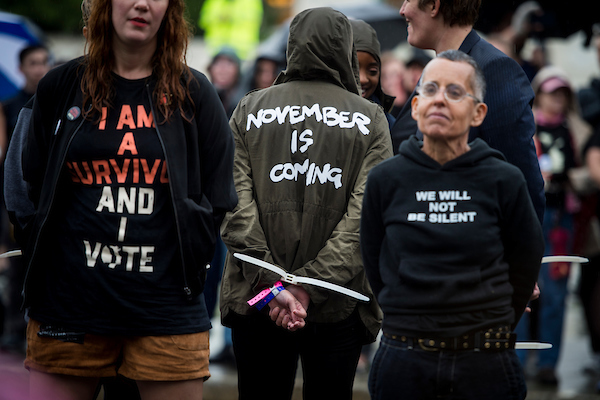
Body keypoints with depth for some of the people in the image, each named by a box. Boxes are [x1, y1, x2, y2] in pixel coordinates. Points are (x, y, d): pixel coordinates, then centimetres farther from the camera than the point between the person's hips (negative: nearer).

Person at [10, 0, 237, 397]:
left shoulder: (193, 94, 7)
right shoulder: (60, 87, 10)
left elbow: (217, 201, 8)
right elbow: (32, 190, 15)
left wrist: (186, 271, 3)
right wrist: (42, 269, 9)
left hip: (167, 315, -1)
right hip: (67, 301, 1)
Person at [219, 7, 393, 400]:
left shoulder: (248, 111, 5)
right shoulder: (370, 120, 1)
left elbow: (236, 206, -7)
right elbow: (364, 215, -10)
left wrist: (271, 284, -11)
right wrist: (308, 286, -14)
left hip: (256, 302, 1)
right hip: (338, 308, -1)